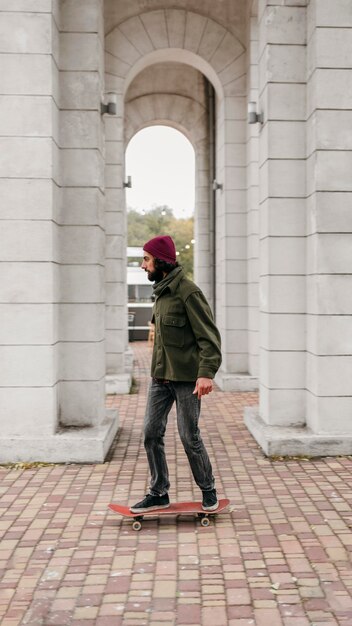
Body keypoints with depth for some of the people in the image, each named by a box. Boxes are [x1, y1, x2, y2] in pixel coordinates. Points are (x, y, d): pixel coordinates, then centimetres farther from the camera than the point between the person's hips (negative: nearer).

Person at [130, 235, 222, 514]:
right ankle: (159, 494, 17)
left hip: (186, 378, -8)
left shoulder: (188, 291, -14)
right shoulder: (161, 291, 13)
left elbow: (209, 336, -17)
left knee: (189, 436, 0)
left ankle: (208, 490, 19)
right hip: (160, 376, 8)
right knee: (152, 434, 6)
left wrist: (207, 373, -26)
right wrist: (159, 369, 16)